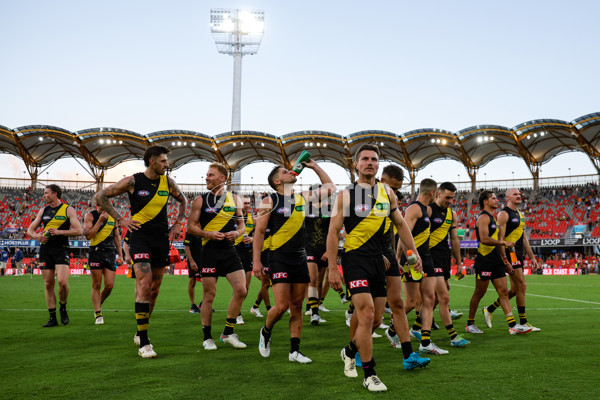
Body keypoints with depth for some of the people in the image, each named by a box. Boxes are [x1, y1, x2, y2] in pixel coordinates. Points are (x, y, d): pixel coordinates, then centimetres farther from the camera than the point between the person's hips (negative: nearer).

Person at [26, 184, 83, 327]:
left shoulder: (68, 209, 1)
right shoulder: (43, 210, 14)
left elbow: (79, 230, -7)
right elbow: (30, 230, 18)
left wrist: (59, 232, -15)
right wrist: (36, 236, -4)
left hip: (61, 249, -4)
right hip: (45, 249, 4)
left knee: (62, 282, -19)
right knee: (48, 284, 3)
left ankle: (63, 308, 8)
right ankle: (52, 318, 10)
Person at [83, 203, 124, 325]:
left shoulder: (113, 216, 13)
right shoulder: (90, 216, 0)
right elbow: (88, 235, -13)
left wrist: (120, 254, 16)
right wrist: (100, 220, -15)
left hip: (110, 253, 4)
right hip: (96, 253, -3)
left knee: (109, 285, -2)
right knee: (96, 285, -1)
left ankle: (99, 304, 25)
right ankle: (98, 314, 6)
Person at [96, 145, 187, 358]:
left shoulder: (168, 182, 7)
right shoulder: (133, 181, -6)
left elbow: (183, 200, 26)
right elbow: (101, 196, 1)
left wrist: (178, 223, 14)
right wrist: (119, 219, -5)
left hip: (162, 238, 5)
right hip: (140, 237, -5)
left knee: (154, 289, 10)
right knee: (145, 286, -17)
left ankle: (140, 333, 28)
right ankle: (144, 343, -13)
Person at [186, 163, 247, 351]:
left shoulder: (234, 199, 10)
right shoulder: (200, 200, 1)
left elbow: (241, 224, 16)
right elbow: (191, 226, 1)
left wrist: (237, 233, -6)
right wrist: (208, 234, -16)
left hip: (230, 250, 3)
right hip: (210, 251, -3)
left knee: (241, 291, -5)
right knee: (209, 295, 2)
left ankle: (228, 333, 10)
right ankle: (207, 337, 16)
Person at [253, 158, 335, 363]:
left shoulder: (303, 197, 11)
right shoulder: (270, 201, -3)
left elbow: (330, 188, 22)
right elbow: (259, 231, -5)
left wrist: (315, 167, 17)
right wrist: (256, 260, -11)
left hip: (300, 258, 5)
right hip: (279, 259, -5)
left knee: (297, 306, 5)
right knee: (282, 305, -10)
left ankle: (294, 351, 12)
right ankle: (266, 332, 20)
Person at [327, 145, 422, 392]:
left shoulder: (387, 192, 11)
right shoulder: (346, 194, -3)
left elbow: (400, 224, 19)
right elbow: (333, 231, -5)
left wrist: (414, 252, 11)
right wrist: (332, 268, -10)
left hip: (377, 260, 5)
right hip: (355, 259, -5)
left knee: (375, 320, 10)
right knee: (367, 314, -15)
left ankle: (350, 351, 39)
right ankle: (369, 376, -1)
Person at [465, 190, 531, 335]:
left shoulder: (492, 218, 20)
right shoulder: (484, 217, -10)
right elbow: (484, 239, -24)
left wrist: (504, 260, 21)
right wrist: (504, 243, -18)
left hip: (495, 261, 9)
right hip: (484, 260, -9)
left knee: (504, 292, 3)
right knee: (479, 293, 0)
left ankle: (513, 325, 2)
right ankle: (470, 324, 12)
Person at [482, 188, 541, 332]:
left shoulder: (520, 215, 20)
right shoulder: (504, 214, -8)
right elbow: (500, 238, -14)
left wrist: (532, 257, 18)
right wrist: (504, 259, -21)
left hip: (519, 254, 9)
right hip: (510, 253, -9)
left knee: (515, 289, 9)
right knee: (522, 286, -9)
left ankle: (489, 310, 20)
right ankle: (523, 322, -1)